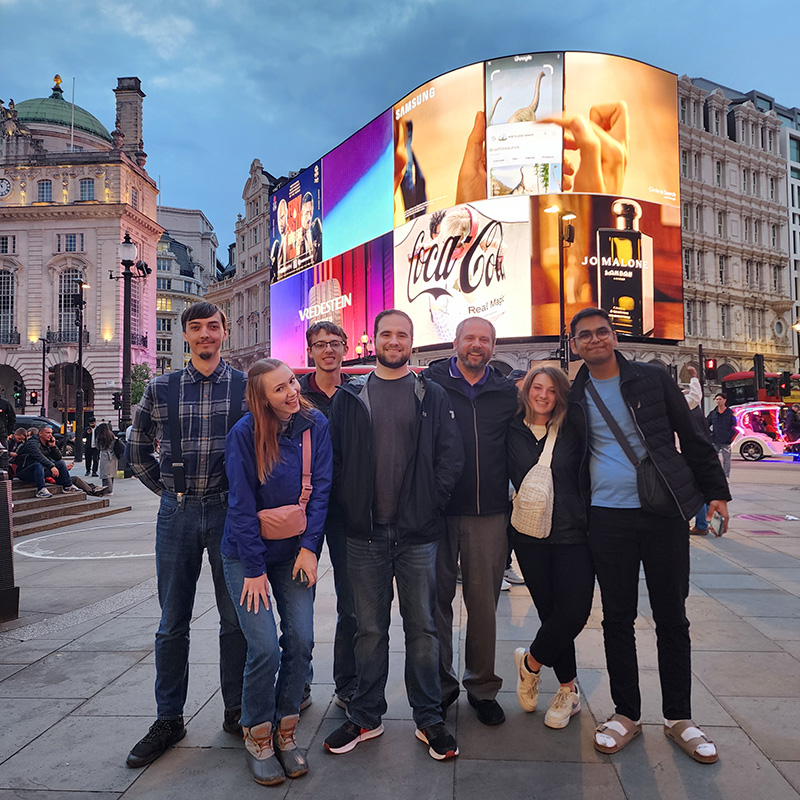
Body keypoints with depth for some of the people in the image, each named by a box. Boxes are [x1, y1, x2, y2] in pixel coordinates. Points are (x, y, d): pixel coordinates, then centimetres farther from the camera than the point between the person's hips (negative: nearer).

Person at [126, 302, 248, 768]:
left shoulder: (247, 387, 0)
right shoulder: (161, 389, 5)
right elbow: (138, 448, 18)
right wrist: (166, 489, 10)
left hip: (229, 512, -1)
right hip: (177, 514, 2)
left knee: (236, 617, 8)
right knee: (173, 622, 10)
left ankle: (237, 711, 25)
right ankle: (169, 720, 25)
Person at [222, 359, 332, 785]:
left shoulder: (315, 424, -6)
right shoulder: (245, 433, -14)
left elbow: (320, 488, -3)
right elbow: (241, 505, -13)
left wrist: (309, 547, -9)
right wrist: (255, 569, -12)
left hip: (294, 552, 3)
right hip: (246, 554, -3)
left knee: (301, 640, -2)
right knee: (265, 647, -8)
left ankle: (284, 730, 21)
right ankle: (257, 738, 17)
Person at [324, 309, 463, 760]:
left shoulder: (432, 396, 5)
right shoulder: (350, 398, 8)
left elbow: (451, 456, 1)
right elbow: (335, 458, 7)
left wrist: (430, 504, -6)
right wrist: (351, 507, -3)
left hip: (418, 532, -1)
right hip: (366, 534, 1)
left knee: (422, 626, 9)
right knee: (370, 628, 12)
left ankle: (429, 719, 24)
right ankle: (366, 717, 27)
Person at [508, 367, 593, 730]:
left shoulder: (572, 432, 3)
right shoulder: (512, 433, 4)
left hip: (573, 535, 0)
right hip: (530, 536, 0)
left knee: (574, 613, -8)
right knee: (551, 613, 5)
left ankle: (529, 662, 19)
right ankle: (569, 689, 25)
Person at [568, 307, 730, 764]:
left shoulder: (653, 380, 1)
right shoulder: (575, 397, 6)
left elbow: (692, 438, 5)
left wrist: (716, 490, 3)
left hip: (665, 512, -1)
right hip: (608, 518, 1)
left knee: (672, 618, 8)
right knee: (618, 618, 8)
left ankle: (679, 719, 24)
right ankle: (627, 715, 24)